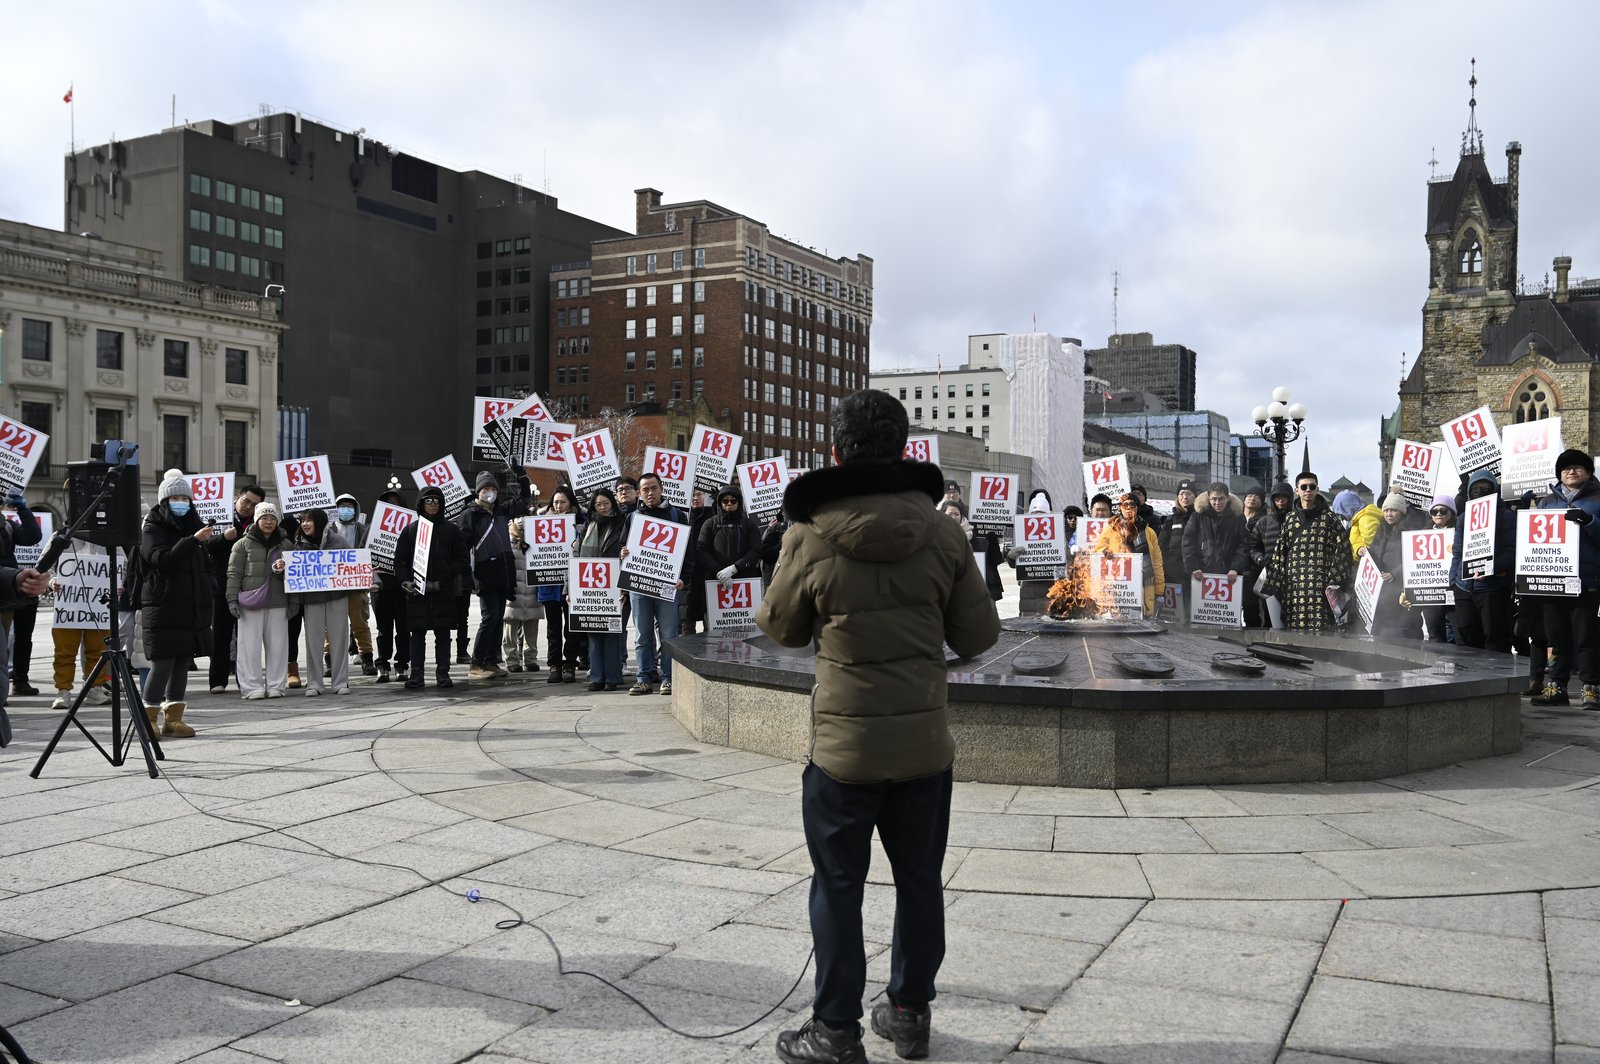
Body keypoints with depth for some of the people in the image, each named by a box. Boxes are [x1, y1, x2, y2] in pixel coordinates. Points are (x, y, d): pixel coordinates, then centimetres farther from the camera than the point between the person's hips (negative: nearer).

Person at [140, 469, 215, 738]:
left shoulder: (193, 527, 18)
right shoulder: (152, 529, -1)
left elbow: (205, 566, 25)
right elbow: (162, 559, -19)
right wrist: (193, 540, -30)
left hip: (191, 609, 6)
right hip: (163, 608, -6)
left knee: (182, 663, 7)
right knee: (163, 663, -9)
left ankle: (173, 718, 12)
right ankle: (149, 718, 0)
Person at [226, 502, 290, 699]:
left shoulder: (285, 544, 13)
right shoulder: (243, 544, 6)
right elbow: (234, 573, 2)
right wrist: (232, 599, -6)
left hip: (278, 602, 2)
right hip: (250, 602, -2)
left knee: (277, 644, 2)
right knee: (250, 645, -3)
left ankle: (275, 685, 9)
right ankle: (252, 686, 3)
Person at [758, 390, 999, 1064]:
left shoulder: (810, 535, -12)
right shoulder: (942, 534, -6)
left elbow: (781, 627, 3)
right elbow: (978, 635, 1)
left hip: (843, 746, -3)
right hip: (926, 743, 3)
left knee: (838, 888, 10)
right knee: (919, 881, 17)